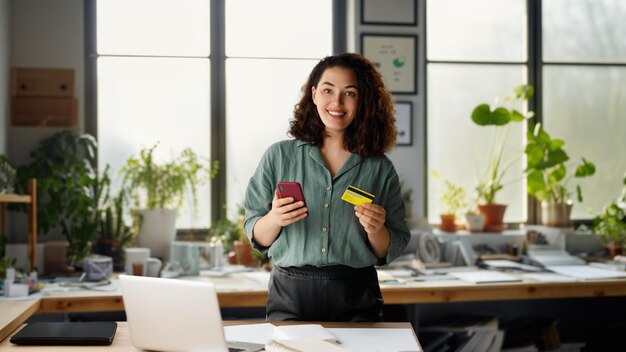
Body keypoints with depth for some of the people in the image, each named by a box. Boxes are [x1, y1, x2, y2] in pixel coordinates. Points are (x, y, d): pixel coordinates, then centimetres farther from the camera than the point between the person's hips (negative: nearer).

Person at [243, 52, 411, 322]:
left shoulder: (379, 168, 6)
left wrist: (375, 230, -10)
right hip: (291, 293, 0)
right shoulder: (279, 156, 5)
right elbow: (256, 237, 6)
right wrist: (274, 219, -14)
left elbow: (389, 252, 10)